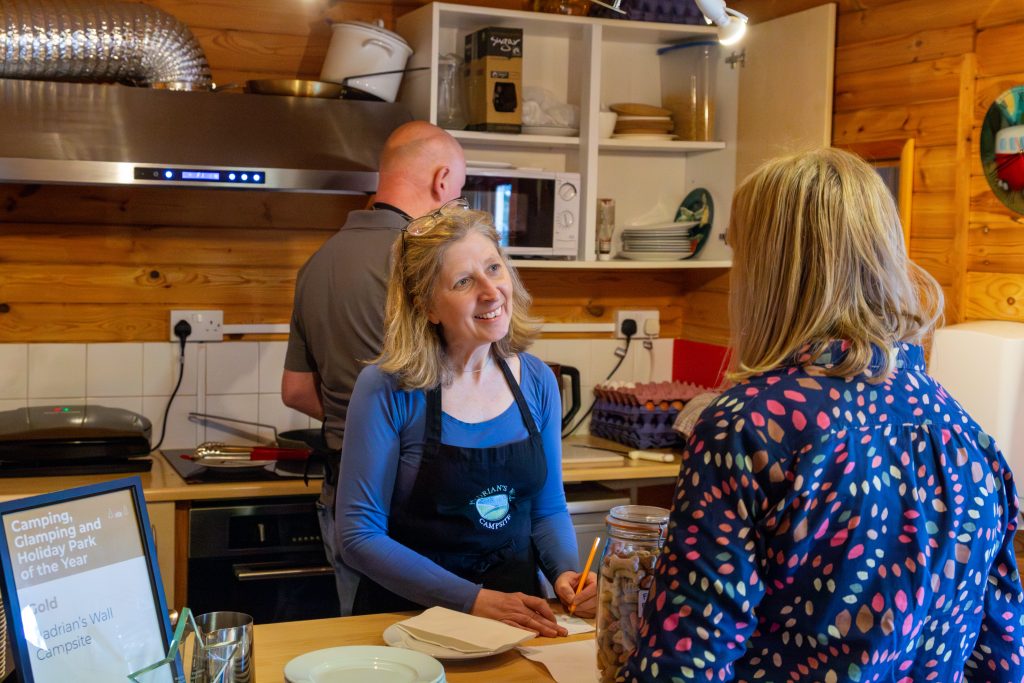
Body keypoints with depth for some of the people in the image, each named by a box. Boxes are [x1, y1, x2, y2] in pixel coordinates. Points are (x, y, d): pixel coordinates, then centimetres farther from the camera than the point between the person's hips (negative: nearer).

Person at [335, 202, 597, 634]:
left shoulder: (537, 382, 3)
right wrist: (475, 600, -17)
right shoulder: (387, 390, -11)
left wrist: (566, 573, -5)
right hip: (411, 617, -3)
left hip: (517, 615, 3)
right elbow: (359, 535, -10)